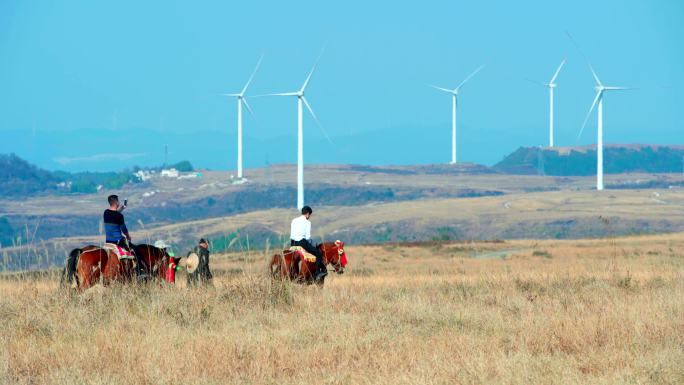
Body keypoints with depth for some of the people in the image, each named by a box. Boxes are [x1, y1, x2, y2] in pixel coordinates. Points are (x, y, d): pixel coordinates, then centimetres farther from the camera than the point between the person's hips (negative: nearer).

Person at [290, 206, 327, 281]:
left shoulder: (294, 221, 11)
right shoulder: (307, 222, -7)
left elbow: (291, 235, 12)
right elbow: (308, 237, -13)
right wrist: (310, 242, 8)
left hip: (293, 243, 7)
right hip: (302, 243, -7)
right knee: (318, 253, 4)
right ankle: (317, 274, -3)